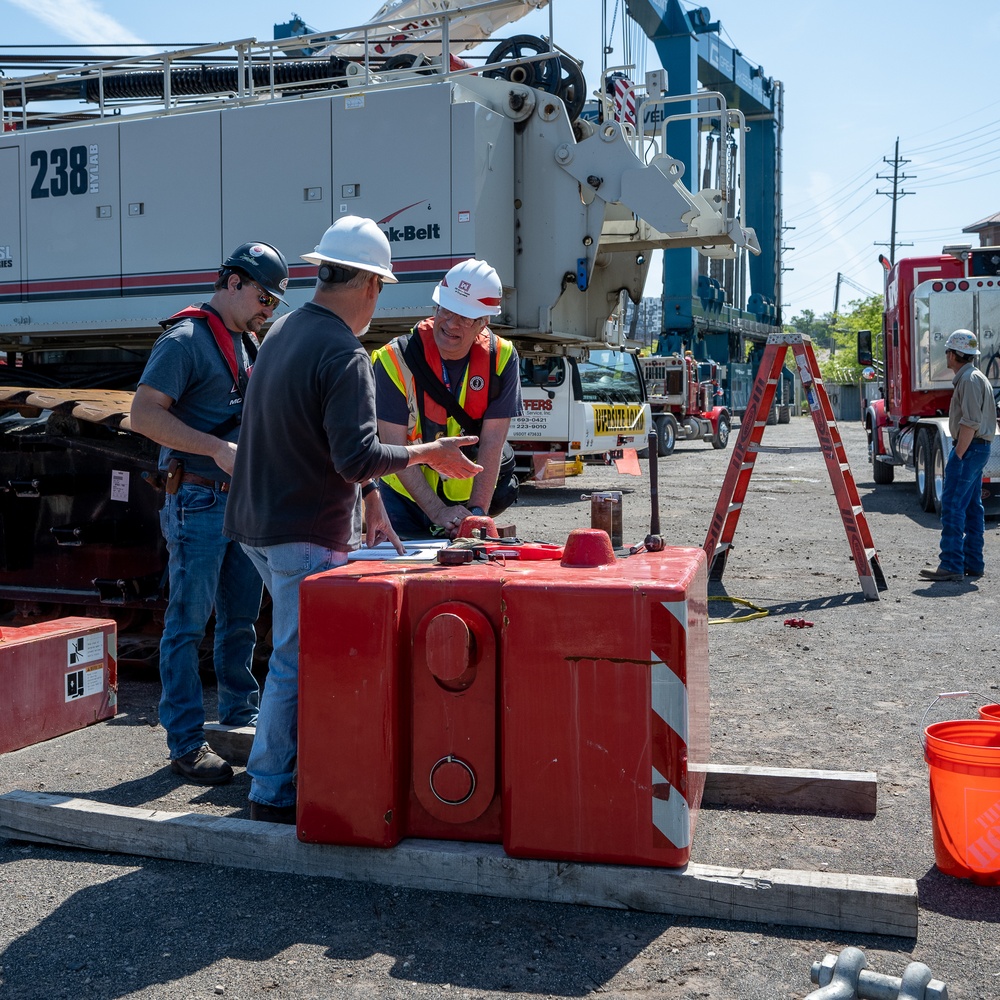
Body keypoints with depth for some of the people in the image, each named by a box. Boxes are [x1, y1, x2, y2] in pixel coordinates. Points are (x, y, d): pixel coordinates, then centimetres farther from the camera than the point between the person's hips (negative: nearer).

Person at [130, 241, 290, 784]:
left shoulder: (247, 343, 18)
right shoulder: (186, 339, -9)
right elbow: (144, 414, -17)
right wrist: (217, 449, -23)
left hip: (244, 500, 8)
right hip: (198, 501, -8)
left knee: (240, 620, 15)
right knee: (188, 625, -3)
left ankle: (241, 719, 27)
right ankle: (186, 745, 4)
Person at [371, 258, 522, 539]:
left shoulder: (501, 359, -8)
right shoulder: (395, 359, -15)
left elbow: (492, 443, -12)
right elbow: (395, 448, -16)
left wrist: (477, 512, -19)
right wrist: (438, 512, -22)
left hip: (469, 496, 1)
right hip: (406, 499, -1)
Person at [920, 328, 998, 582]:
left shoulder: (969, 380, -14)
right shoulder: (973, 377, 19)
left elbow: (970, 423, -22)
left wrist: (958, 456, -20)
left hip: (969, 448, -11)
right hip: (978, 448, 11)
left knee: (952, 506, -13)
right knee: (972, 508, 12)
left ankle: (951, 565, -16)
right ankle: (973, 563, 16)